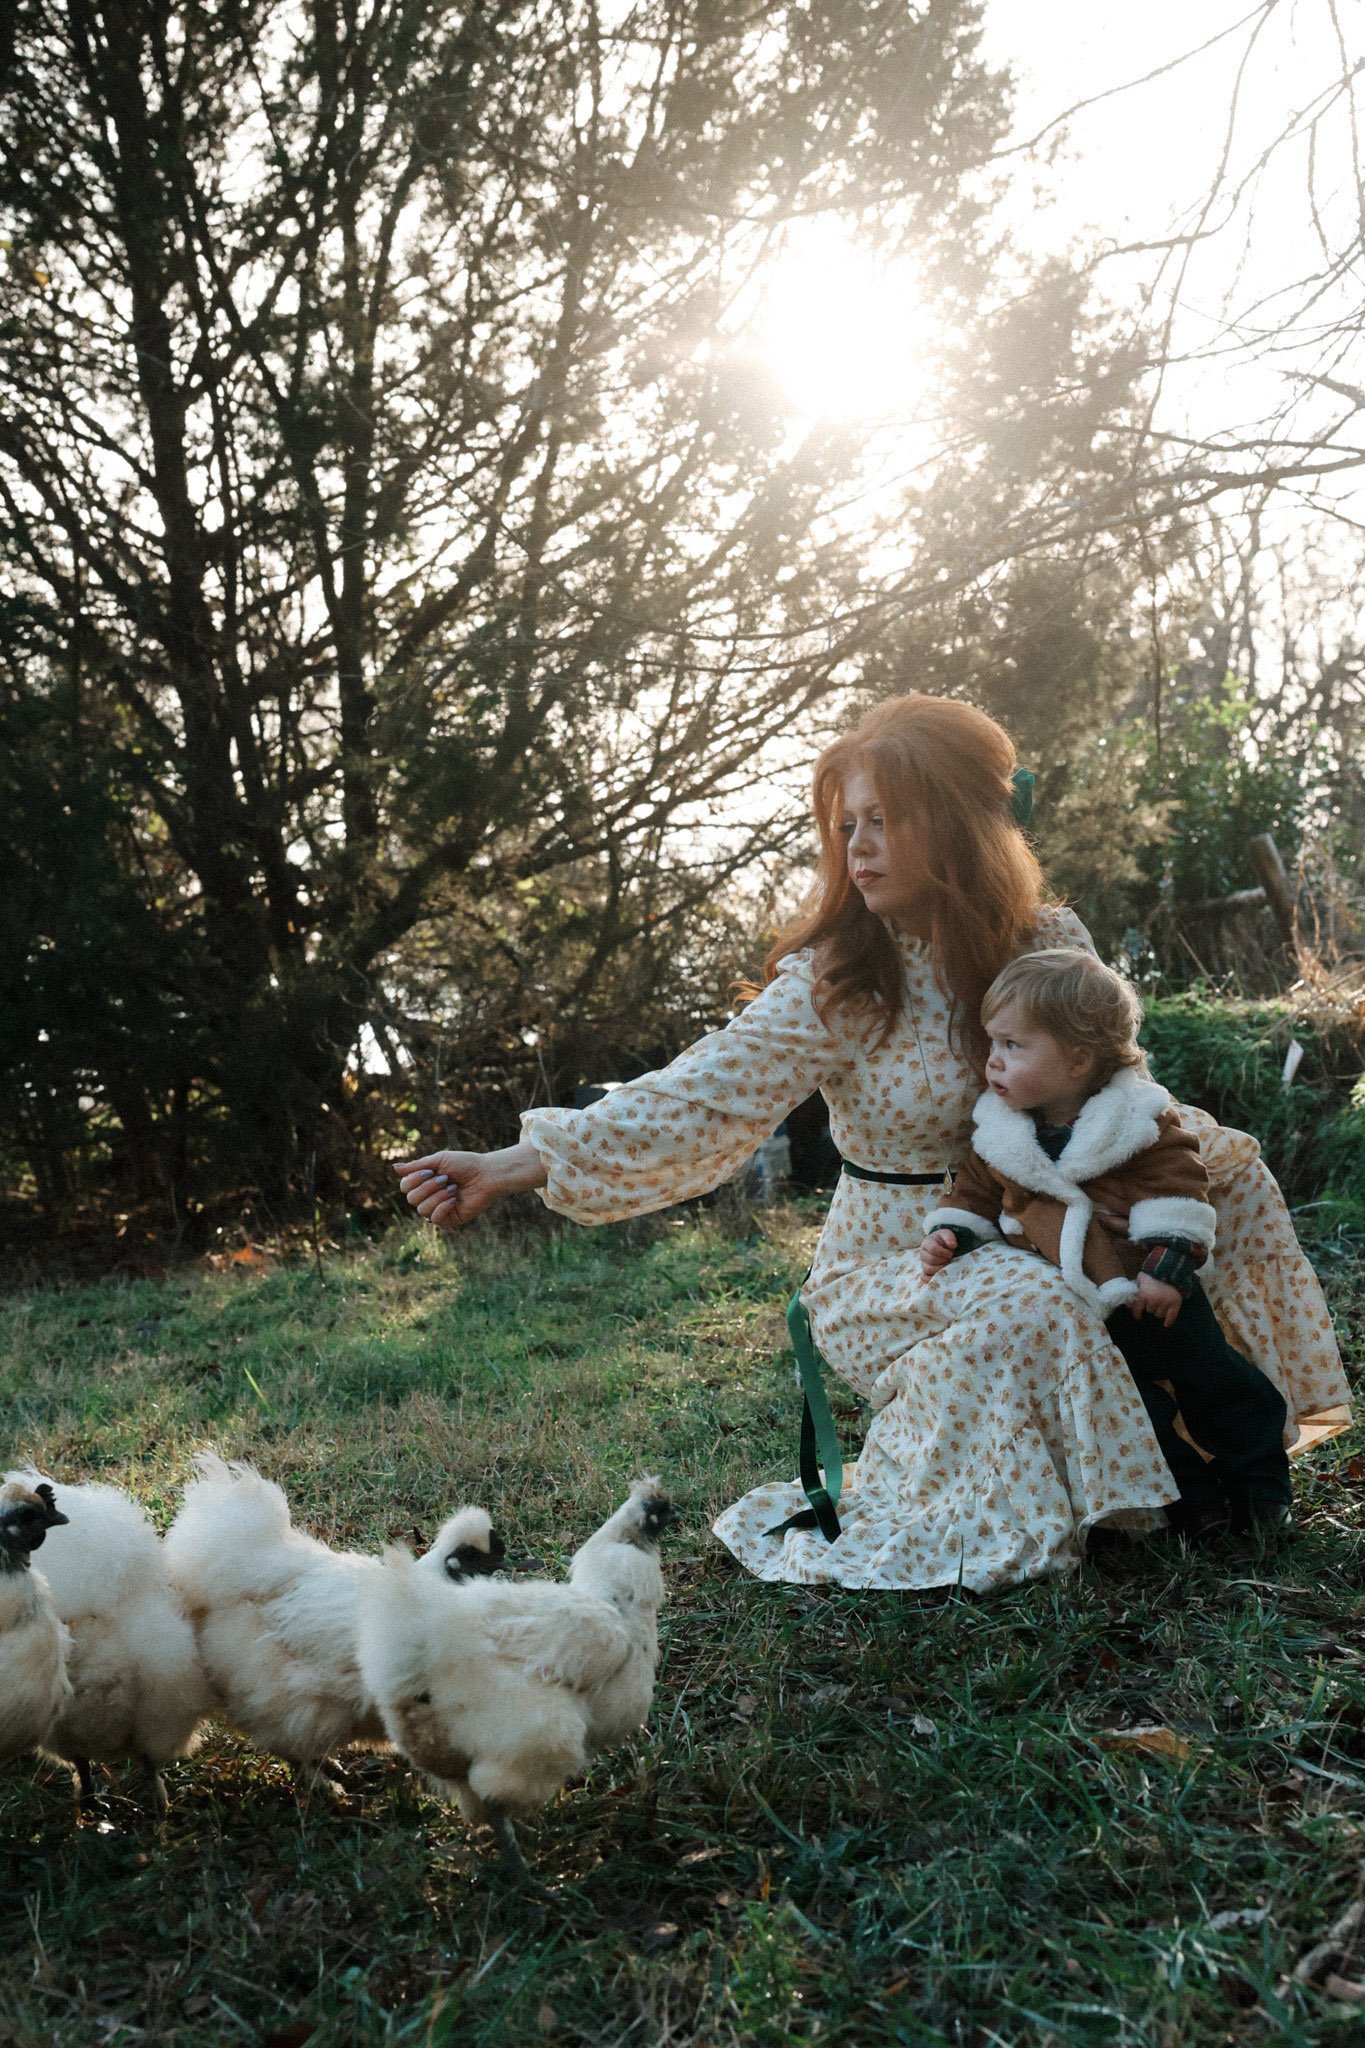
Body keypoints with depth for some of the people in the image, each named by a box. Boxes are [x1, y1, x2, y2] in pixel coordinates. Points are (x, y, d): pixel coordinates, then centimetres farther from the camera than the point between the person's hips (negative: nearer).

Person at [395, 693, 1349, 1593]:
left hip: (1028, 1241, 5)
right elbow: (693, 1102, -23)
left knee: (1228, 1166, 0)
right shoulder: (833, 984, -16)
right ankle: (897, 1516, -14)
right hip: (891, 1270, -5)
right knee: (1027, 1304, -34)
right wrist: (517, 1165, -32)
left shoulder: (1051, 943, -4)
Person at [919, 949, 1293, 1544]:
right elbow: (974, 1194, 6)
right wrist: (948, 1235, -11)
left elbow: (1176, 1191, -13)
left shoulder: (1139, 1119, -13)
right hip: (1071, 1313, 2)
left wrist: (1167, 1268, -18)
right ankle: (1192, 1495, 19)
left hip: (1151, 1297, -2)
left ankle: (1259, 1476, 31)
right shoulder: (998, 1134, -3)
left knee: (1211, 1378, 11)